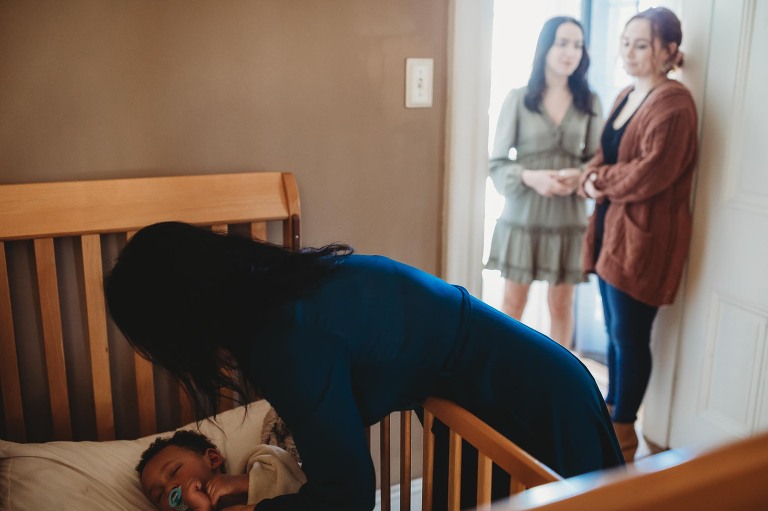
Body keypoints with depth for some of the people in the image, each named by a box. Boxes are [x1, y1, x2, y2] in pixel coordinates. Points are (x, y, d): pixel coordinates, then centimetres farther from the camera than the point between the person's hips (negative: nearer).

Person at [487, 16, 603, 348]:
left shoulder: (590, 102, 3)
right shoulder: (518, 98, -4)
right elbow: (497, 164, -4)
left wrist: (580, 176, -15)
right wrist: (530, 177, -22)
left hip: (569, 217, 2)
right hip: (522, 215, -2)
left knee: (561, 304, 12)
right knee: (513, 302, 9)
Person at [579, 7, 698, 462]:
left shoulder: (673, 103, -14)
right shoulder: (626, 97, 14)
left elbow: (650, 173, -23)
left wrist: (602, 179, -7)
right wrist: (592, 178, -5)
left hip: (642, 237, -8)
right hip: (611, 228, 8)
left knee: (630, 337, 2)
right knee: (614, 332, 17)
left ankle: (623, 430, 18)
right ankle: (612, 409, 33)